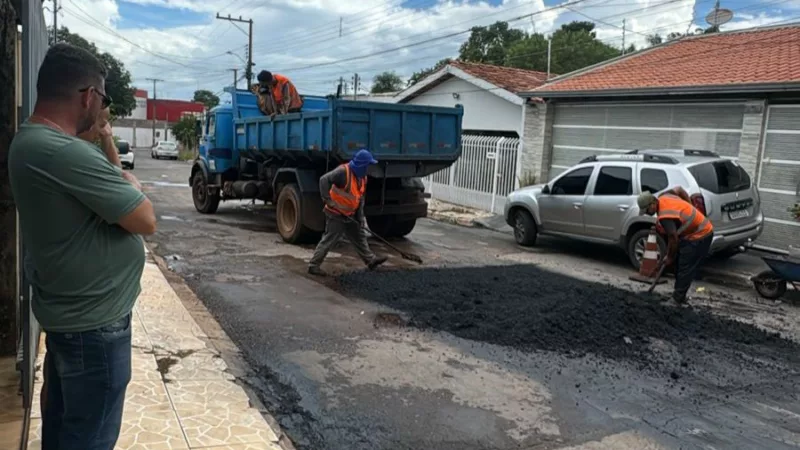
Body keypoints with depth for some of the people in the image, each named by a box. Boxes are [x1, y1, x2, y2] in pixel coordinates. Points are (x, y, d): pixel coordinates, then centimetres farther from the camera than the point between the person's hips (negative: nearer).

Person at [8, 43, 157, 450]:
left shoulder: (28, 141, 5)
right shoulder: (69, 155, -28)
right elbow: (145, 221, -22)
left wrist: (116, 185, 1)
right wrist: (130, 186, -4)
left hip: (65, 311, 10)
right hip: (93, 321, -10)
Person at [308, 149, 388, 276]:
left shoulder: (362, 177, 6)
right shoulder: (343, 172, -21)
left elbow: (360, 199, 12)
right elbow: (324, 180, -30)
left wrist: (361, 217, 7)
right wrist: (327, 199, -32)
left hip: (350, 215, 9)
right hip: (336, 215, -8)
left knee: (360, 237, 15)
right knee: (328, 241, -4)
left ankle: (371, 260, 27)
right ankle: (313, 265, 5)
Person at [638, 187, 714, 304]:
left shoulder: (664, 216, -28)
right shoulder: (664, 196, -1)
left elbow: (673, 239, -21)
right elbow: (679, 189, 20)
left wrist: (669, 257, -6)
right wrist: (689, 206, 21)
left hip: (699, 236, -10)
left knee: (685, 268, -8)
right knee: (680, 263, 13)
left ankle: (678, 298, -4)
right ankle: (679, 294, 20)